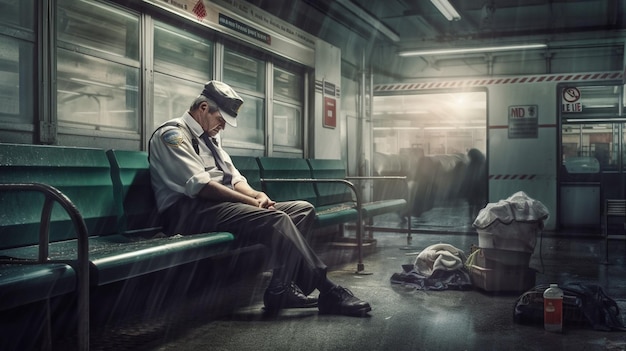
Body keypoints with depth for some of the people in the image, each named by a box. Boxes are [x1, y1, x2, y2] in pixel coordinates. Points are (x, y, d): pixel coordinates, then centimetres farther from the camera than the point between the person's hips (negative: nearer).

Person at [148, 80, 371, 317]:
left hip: (222, 206, 10)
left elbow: (235, 178, 19)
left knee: (303, 209, -3)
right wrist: (252, 202, -18)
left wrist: (258, 195, -4)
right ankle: (327, 292, -18)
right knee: (276, 219, -29)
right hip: (190, 211, -10)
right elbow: (199, 185, -19)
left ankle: (281, 289, -16)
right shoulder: (172, 134, -6)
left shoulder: (208, 138, 23)